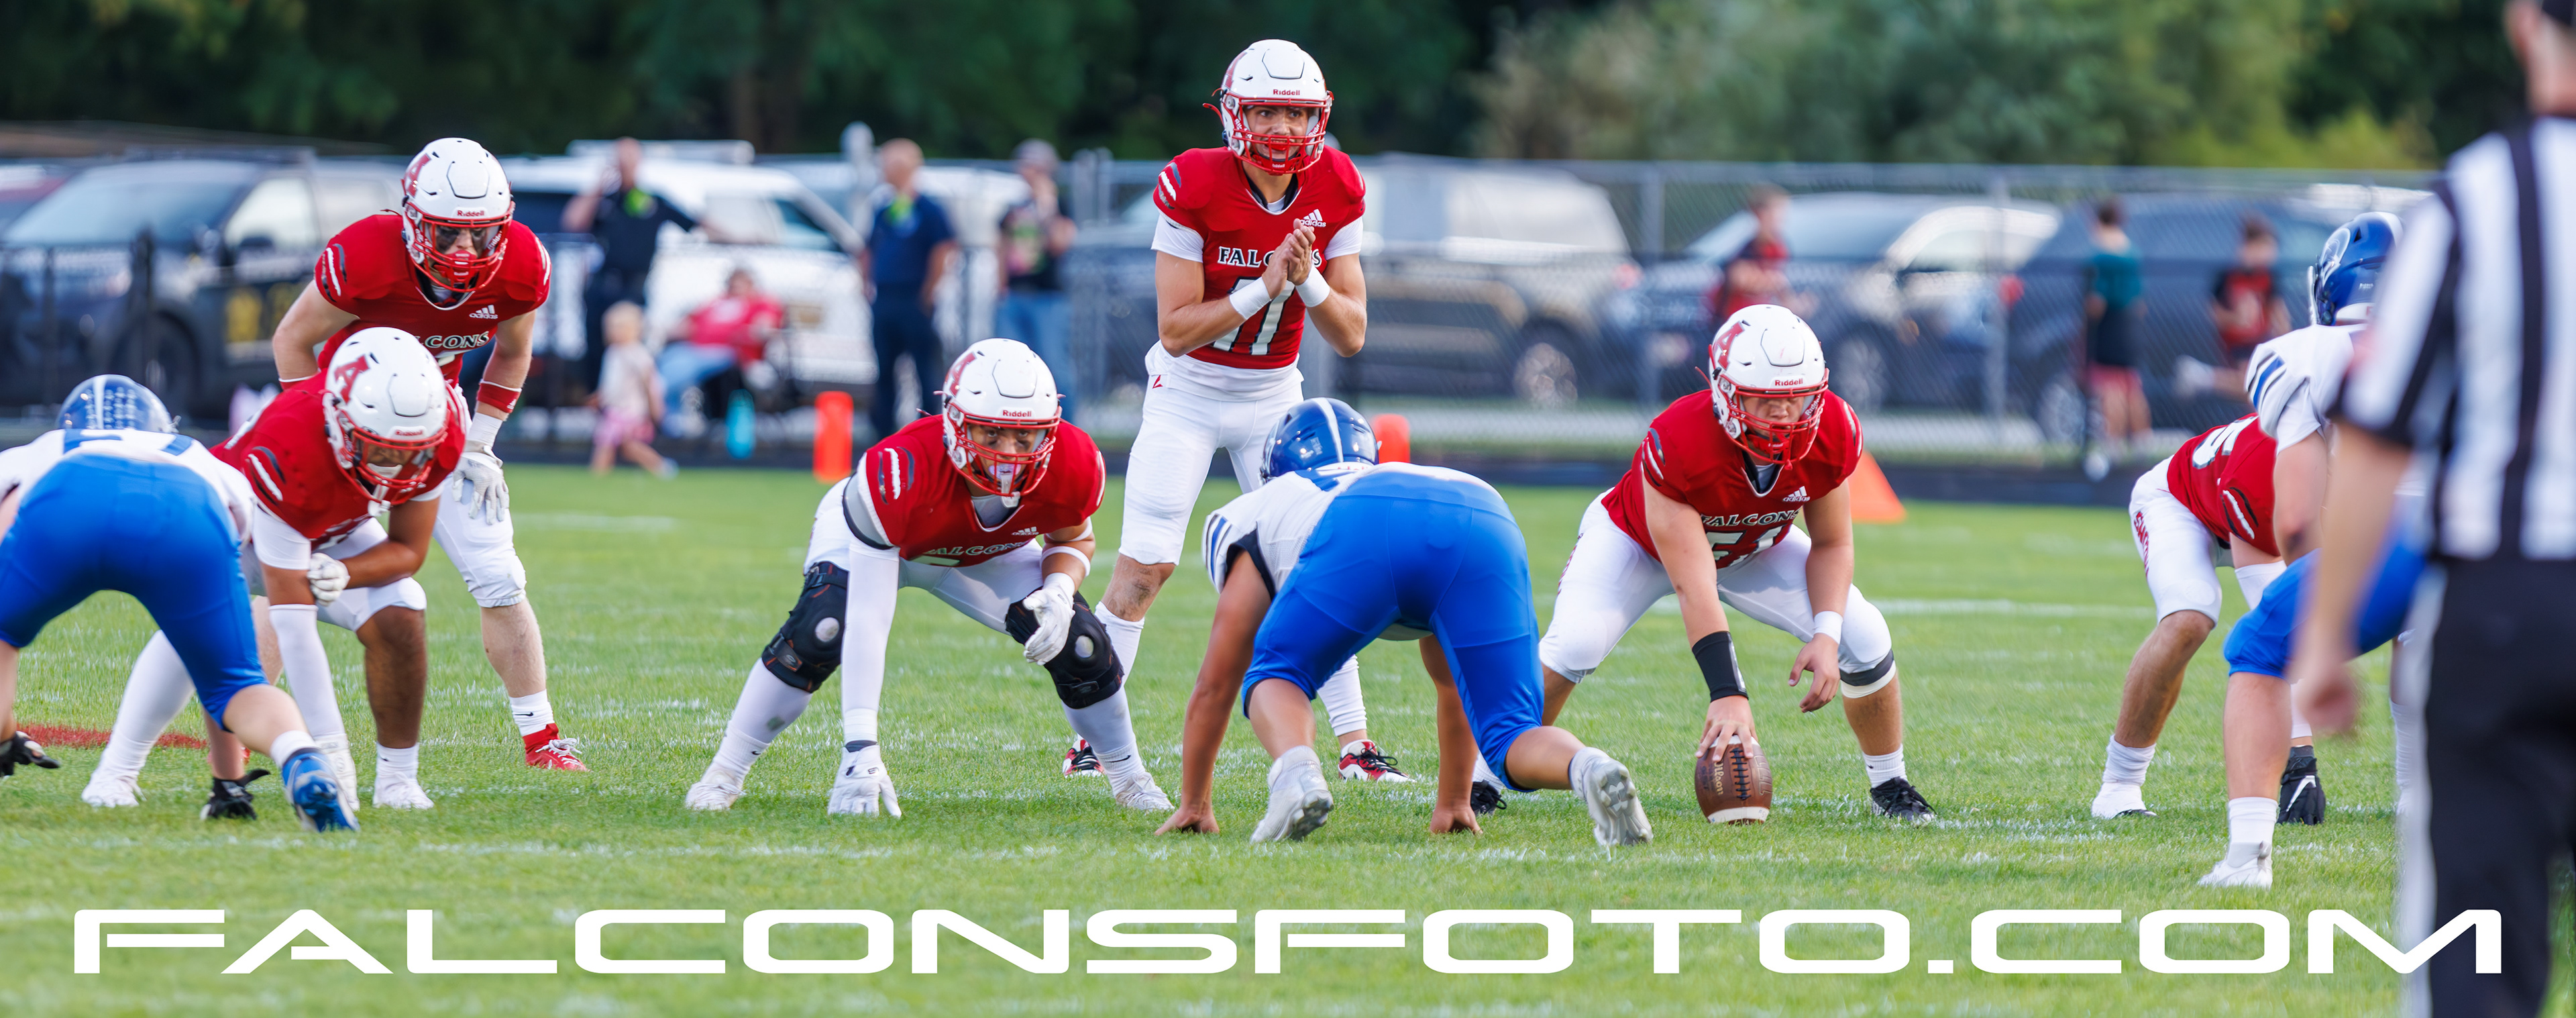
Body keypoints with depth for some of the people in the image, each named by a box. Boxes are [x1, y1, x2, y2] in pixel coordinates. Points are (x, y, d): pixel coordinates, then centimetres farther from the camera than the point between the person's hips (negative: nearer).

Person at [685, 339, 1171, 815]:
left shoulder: (1072, 466, -32)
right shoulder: (903, 472, -46)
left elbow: (1074, 538, -5)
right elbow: (866, 621, -46)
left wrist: (1059, 592, -30)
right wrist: (860, 749, -51)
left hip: (984, 555, 4)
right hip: (875, 540, -4)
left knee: (1080, 647, -10)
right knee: (821, 632, -30)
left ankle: (1129, 778, 18)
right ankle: (725, 773, -14)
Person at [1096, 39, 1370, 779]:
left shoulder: (1334, 193, -9)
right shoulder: (1194, 188, -21)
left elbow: (1352, 335, -6)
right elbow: (1176, 330, -21)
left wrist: (1308, 280, -25)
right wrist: (1263, 286, -30)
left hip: (1275, 397, 3)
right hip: (1188, 392, -3)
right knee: (1145, 564, -10)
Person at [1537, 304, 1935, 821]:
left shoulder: (1832, 435, -29)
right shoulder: (1677, 444, -43)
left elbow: (1831, 545, -12)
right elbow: (1694, 588, -41)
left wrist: (1826, 635, -29)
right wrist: (1727, 694, -47)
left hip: (1754, 547, 4)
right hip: (1641, 539, -4)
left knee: (1864, 638, -13)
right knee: (1576, 646, -29)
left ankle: (1888, 783, 12)